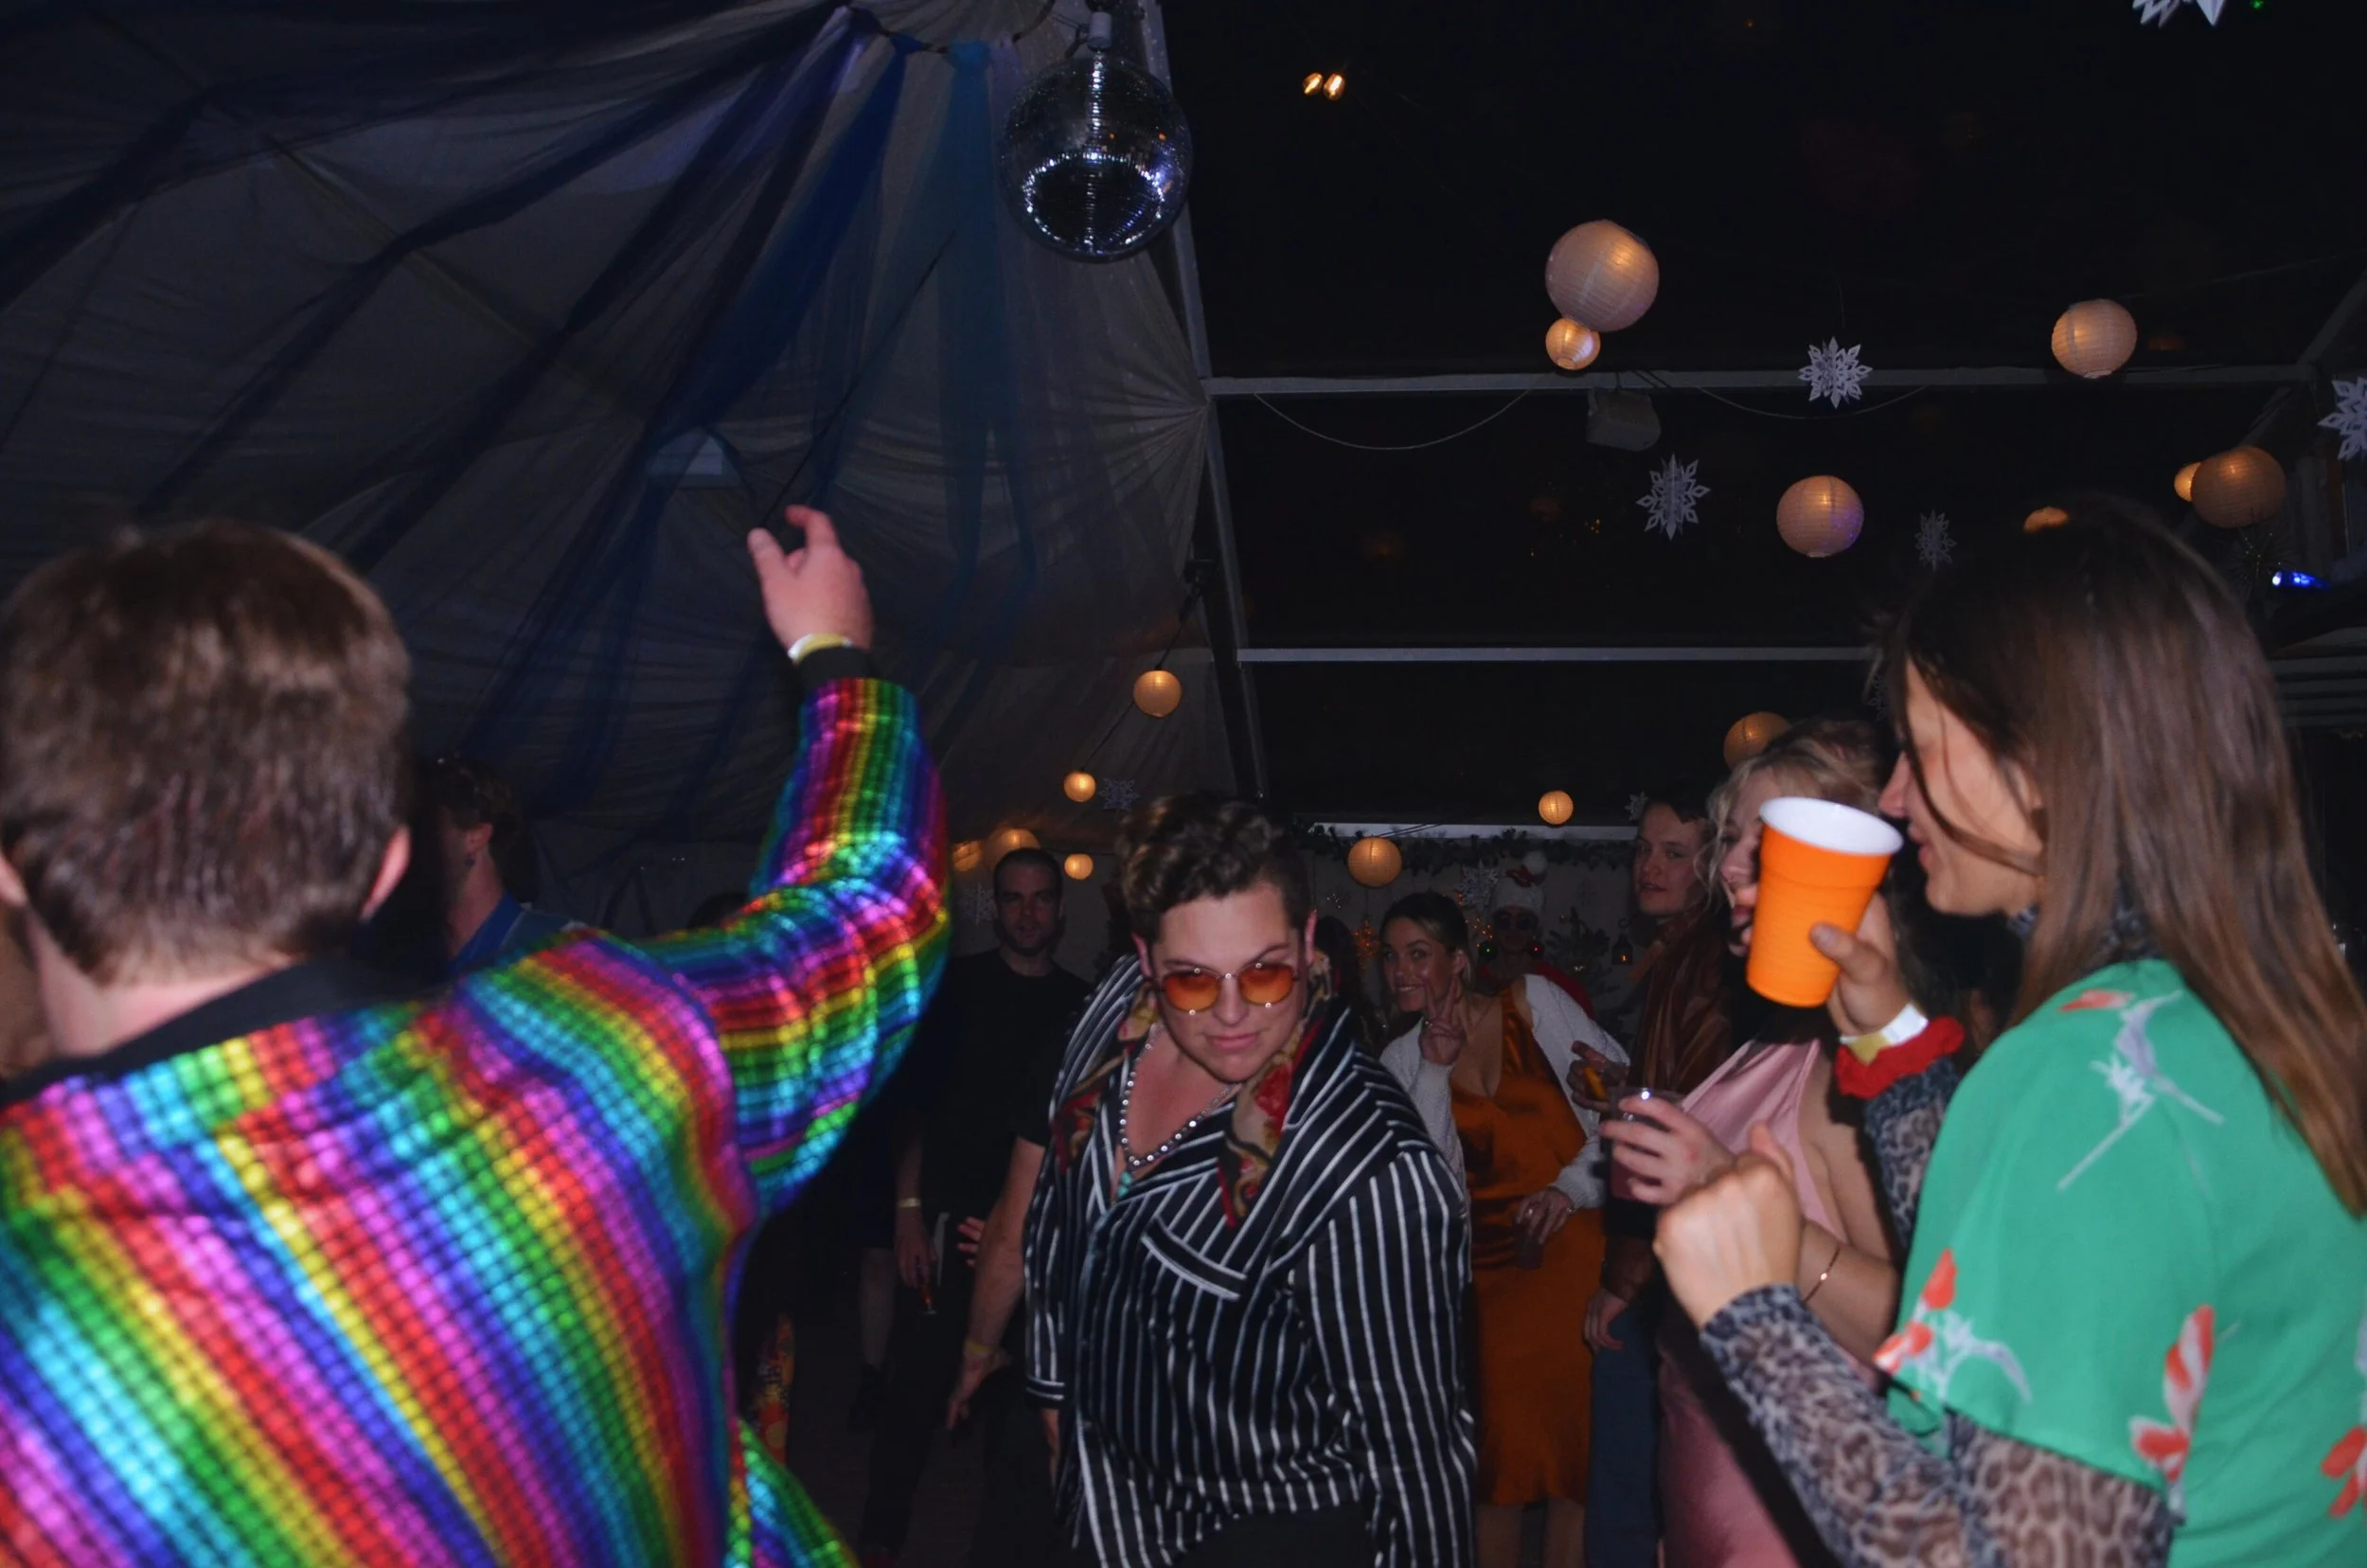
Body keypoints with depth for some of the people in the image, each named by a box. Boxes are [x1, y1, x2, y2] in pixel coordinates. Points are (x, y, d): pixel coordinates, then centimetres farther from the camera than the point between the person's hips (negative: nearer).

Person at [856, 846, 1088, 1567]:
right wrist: (909, 1211, -10)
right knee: (918, 1387, 0)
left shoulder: (1081, 1003, 7)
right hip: (952, 1217, -2)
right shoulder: (957, 985, 0)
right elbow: (915, 1102, -2)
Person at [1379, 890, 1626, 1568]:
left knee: (1573, 1436, -10)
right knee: (1496, 1447, -1)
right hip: (1490, 1264, 3)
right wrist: (1437, 1066, -9)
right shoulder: (1404, 1060, 8)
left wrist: (1573, 1186, -12)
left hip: (1571, 1245, -3)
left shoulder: (1533, 1002, 0)